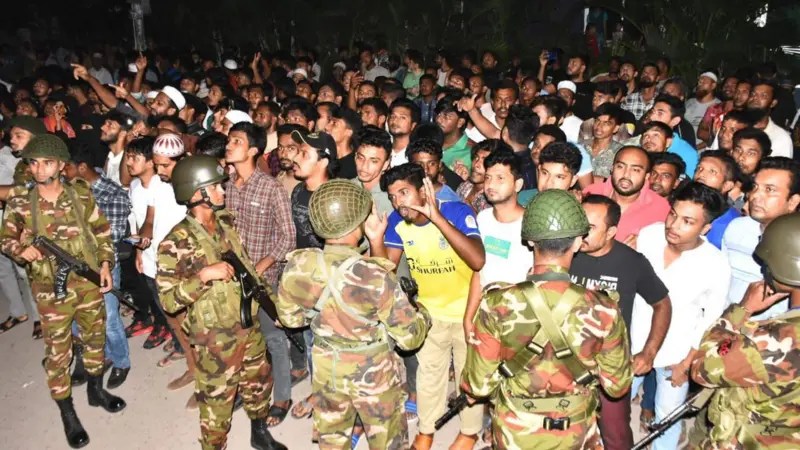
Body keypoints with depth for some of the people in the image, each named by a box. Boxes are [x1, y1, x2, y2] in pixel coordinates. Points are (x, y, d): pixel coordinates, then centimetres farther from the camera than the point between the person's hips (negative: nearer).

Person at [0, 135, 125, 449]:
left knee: (95, 337, 17)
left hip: (88, 280, 2)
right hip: (50, 288, -2)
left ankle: (96, 390, 40)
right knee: (58, 350, 6)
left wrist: (105, 264, -4)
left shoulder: (81, 194, -2)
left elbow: (102, 232, 4)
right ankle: (68, 414, 22)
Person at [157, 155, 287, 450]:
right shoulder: (176, 243, -19)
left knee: (258, 387, 24)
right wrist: (203, 275, -30)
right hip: (216, 340, -6)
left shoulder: (225, 224, 2)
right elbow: (168, 301, -20)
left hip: (250, 327, 7)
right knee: (217, 405, 11)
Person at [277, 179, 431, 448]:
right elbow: (410, 337, -19)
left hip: (325, 368, 4)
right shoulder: (375, 277, -31)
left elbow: (290, 318, 1)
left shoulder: (296, 267, -18)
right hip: (372, 373, -4)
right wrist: (423, 314, 1)